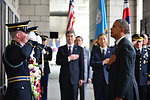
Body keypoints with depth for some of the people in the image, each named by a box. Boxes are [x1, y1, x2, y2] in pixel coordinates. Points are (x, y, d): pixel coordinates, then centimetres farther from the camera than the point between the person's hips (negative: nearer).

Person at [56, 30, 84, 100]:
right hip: (64, 78, 1)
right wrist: (68, 58, -14)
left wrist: (81, 78, 1)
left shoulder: (79, 49, 7)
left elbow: (81, 64, 5)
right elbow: (58, 62, -2)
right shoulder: (61, 49, 8)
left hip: (74, 78, -1)